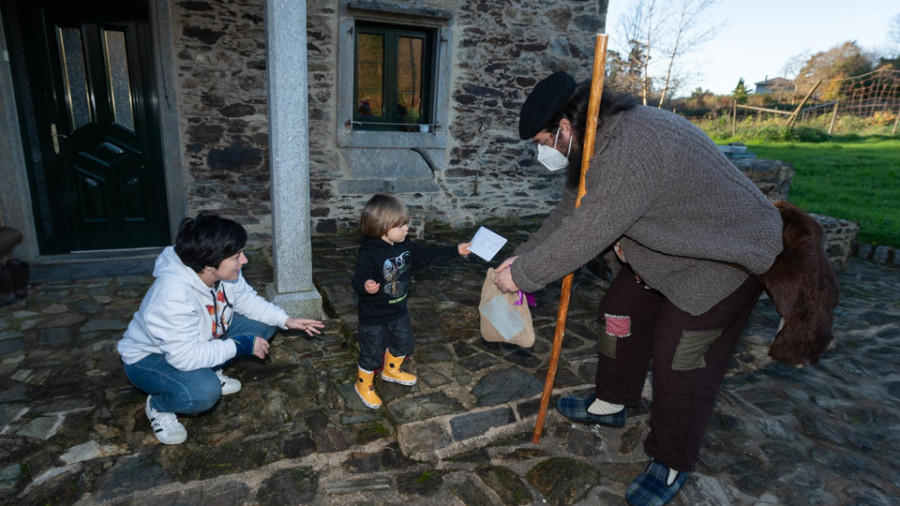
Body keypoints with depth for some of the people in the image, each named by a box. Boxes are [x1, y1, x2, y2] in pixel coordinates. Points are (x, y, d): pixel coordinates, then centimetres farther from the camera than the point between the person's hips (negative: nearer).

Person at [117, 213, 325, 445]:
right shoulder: (172, 296, -40)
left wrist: (286, 319, -11)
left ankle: (211, 371, 9)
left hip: (200, 339, 7)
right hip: (149, 356, -7)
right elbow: (185, 357, -37)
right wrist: (240, 345, -29)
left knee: (263, 325, -6)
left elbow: (247, 299, -1)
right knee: (203, 391, -35)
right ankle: (157, 405, -1)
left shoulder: (223, 272, -19)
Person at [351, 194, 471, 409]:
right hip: (373, 316, -7)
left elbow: (429, 256, 4)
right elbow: (358, 279, -32)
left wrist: (456, 250, 3)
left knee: (403, 343, 26)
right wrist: (365, 286, -56)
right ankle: (364, 384, 37)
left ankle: (391, 370, 54)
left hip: (399, 311, 8)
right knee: (372, 353, 9)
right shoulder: (369, 253, -28)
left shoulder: (406, 247, -5)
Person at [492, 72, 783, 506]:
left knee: (680, 360, -7)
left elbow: (586, 234, -35)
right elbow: (568, 212, 6)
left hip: (725, 256, -10)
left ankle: (671, 465, 15)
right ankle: (611, 404, 35)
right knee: (620, 311, 14)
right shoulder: (599, 143, 0)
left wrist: (522, 275, -24)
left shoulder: (633, 145, -34)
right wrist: (523, 257, 0)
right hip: (661, 252, 10)